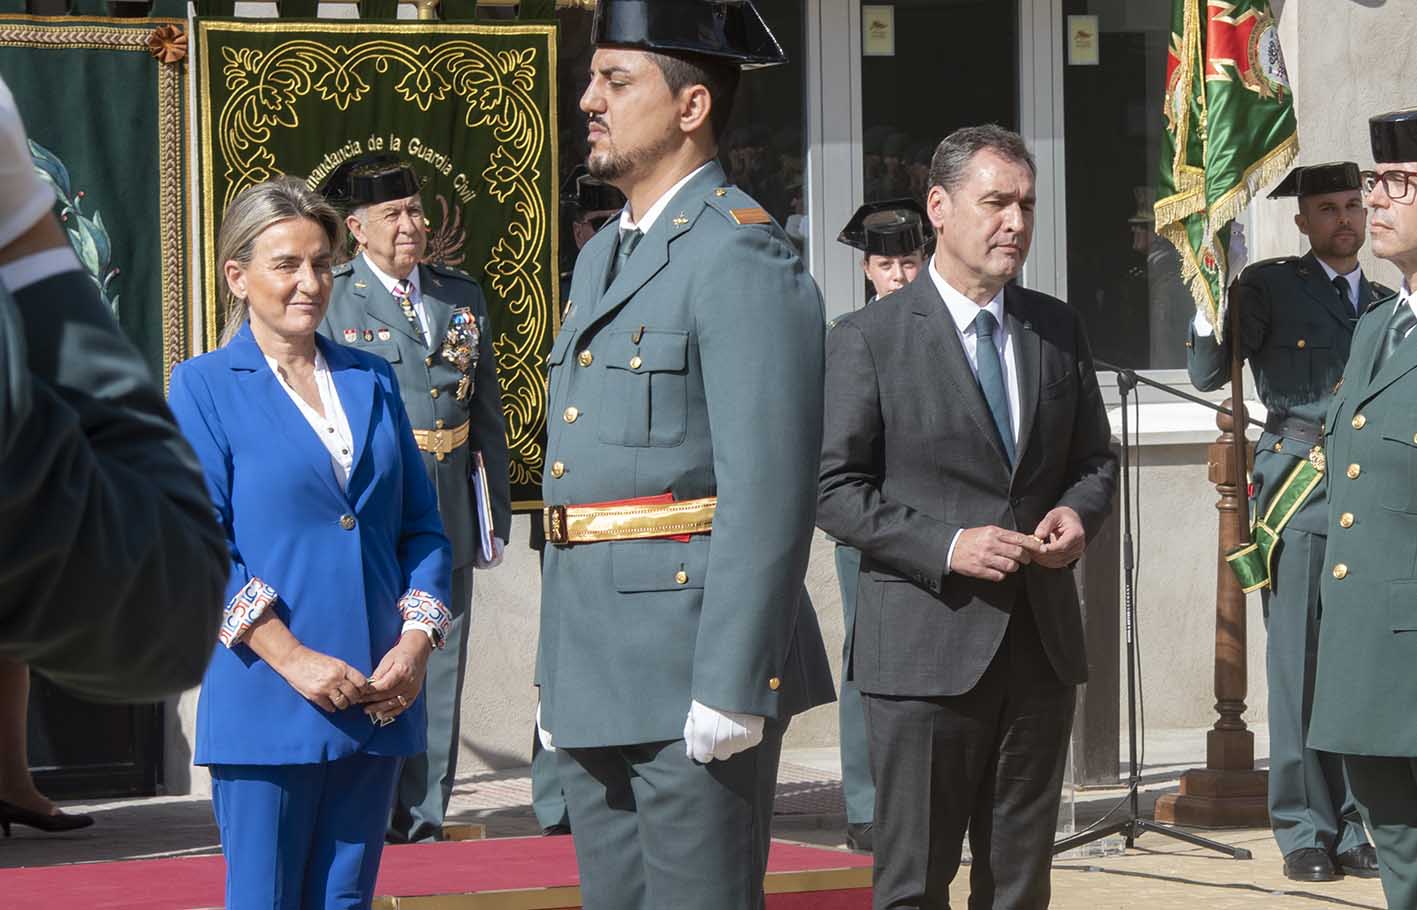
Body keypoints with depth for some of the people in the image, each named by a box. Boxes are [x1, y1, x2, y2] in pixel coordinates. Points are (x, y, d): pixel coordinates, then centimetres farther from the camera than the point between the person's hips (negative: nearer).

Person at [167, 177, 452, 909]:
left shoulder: (371, 381, 13)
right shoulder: (204, 388, 0)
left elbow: (422, 526, 13)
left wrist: (416, 641, -4)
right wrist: (292, 659, -16)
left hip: (377, 701, 4)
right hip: (266, 707, -4)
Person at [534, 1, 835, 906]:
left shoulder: (742, 259, -12)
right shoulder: (604, 258, 18)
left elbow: (769, 495, -18)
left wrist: (729, 688, -22)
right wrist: (556, 677, 19)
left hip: (694, 667, -9)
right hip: (597, 678, 9)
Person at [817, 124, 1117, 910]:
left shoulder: (1058, 330, 11)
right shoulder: (868, 340, -5)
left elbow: (1095, 457, 20)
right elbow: (833, 489, -8)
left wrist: (1078, 513, -3)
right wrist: (947, 546, -18)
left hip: (1041, 640, 5)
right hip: (927, 647, -5)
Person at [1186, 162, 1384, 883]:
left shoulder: (1385, 303, 18)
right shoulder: (1270, 287, 5)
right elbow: (1208, 372, -4)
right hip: (1298, 490, -3)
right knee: (1298, 664, -3)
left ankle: (1356, 827, 8)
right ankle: (1305, 830, 2)